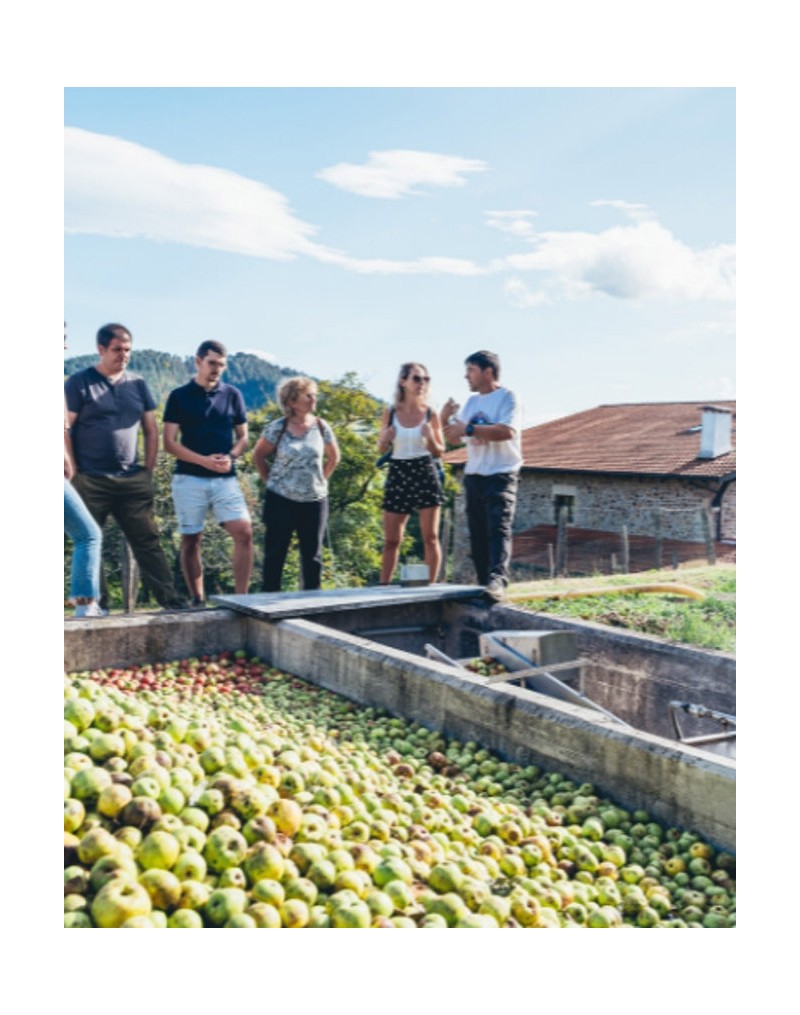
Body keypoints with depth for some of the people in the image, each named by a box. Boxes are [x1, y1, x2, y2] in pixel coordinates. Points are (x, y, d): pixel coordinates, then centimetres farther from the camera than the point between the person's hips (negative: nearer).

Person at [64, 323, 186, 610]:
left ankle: (170, 600, 1)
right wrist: (75, 473, -7)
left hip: (132, 480, 3)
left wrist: (148, 471, 7)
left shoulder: (137, 384, 11)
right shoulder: (78, 382, 0)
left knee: (147, 542, 1)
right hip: (91, 482, -3)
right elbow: (65, 430, -3)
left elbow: (151, 430, 14)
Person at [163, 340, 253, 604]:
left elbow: (243, 437, 13)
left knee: (244, 533, -14)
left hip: (225, 478, 1)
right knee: (190, 541, 4)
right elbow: (169, 443, -2)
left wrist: (231, 456, -9)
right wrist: (204, 461, -14)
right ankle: (197, 600, 16)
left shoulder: (232, 394, 8)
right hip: (189, 479, -1)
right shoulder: (179, 396, 2)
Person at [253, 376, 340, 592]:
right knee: (275, 554, 3)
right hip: (281, 500, -2)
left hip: (315, 500, 2)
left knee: (312, 554, 8)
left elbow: (333, 457, 14)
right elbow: (258, 456, 5)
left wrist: (320, 479, 7)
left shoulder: (321, 427, 0)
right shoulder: (277, 428, -7)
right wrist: (271, 480, 1)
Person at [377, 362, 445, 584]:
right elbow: (381, 448, 11)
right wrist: (385, 438, -11)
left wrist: (430, 438, -16)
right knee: (391, 540, 5)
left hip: (425, 473, -1)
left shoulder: (430, 414, 0)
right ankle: (383, 586, 13)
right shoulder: (390, 413, 2)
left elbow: (440, 453, 5)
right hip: (398, 474, 1)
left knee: (430, 537, 1)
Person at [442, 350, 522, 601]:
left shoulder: (507, 397, -5)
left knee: (499, 528, -19)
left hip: (500, 475, -7)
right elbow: (456, 439, 17)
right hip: (473, 475, 7)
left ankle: (497, 581, -30)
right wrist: (445, 420, -3)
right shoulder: (471, 402, 15)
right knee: (477, 535, 7)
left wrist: (469, 429, -21)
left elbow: (507, 431, -22)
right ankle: (484, 584, 14)